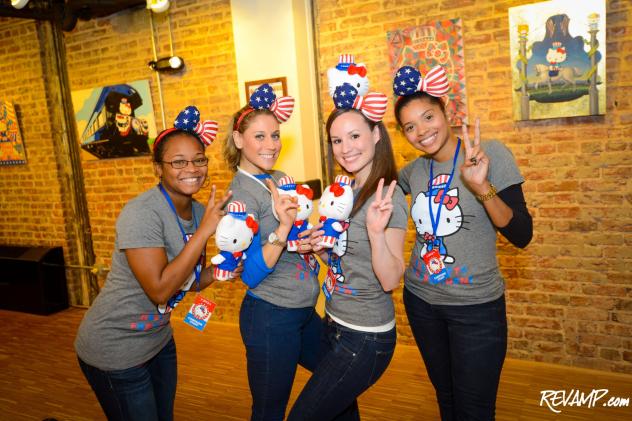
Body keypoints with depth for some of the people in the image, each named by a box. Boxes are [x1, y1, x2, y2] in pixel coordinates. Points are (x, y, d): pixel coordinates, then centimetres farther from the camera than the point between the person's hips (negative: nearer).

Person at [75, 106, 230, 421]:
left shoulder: (199, 211, -3)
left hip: (158, 340, 7)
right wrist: (204, 230, -29)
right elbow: (159, 290, -30)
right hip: (115, 350, -7)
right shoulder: (142, 213, -25)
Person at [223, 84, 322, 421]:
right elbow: (251, 275, -23)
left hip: (304, 311, 8)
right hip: (270, 318, -8)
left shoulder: (280, 179, 5)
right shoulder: (241, 193, -17)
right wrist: (283, 226, -33)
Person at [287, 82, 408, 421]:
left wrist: (376, 231, -39)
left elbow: (391, 280, -24)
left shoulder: (387, 196, -20)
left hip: (365, 340, -8)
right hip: (334, 325, 8)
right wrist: (321, 246, -5)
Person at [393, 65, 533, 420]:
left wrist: (481, 188, -31)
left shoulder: (491, 154, -12)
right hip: (420, 300, 4)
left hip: (476, 306, -4)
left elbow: (522, 236, -17)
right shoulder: (413, 171, 0)